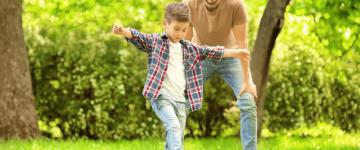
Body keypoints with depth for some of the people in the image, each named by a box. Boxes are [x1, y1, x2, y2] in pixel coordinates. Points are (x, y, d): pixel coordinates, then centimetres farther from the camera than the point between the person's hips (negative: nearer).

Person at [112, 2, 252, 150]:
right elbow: (138, 37, -15)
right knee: (174, 127, -25)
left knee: (176, 138, 6)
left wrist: (235, 53, 23)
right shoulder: (154, 41, 1)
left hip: (182, 101, 5)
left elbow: (212, 52, 22)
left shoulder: (190, 48, 16)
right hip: (161, 97, -5)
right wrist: (123, 31, -35)